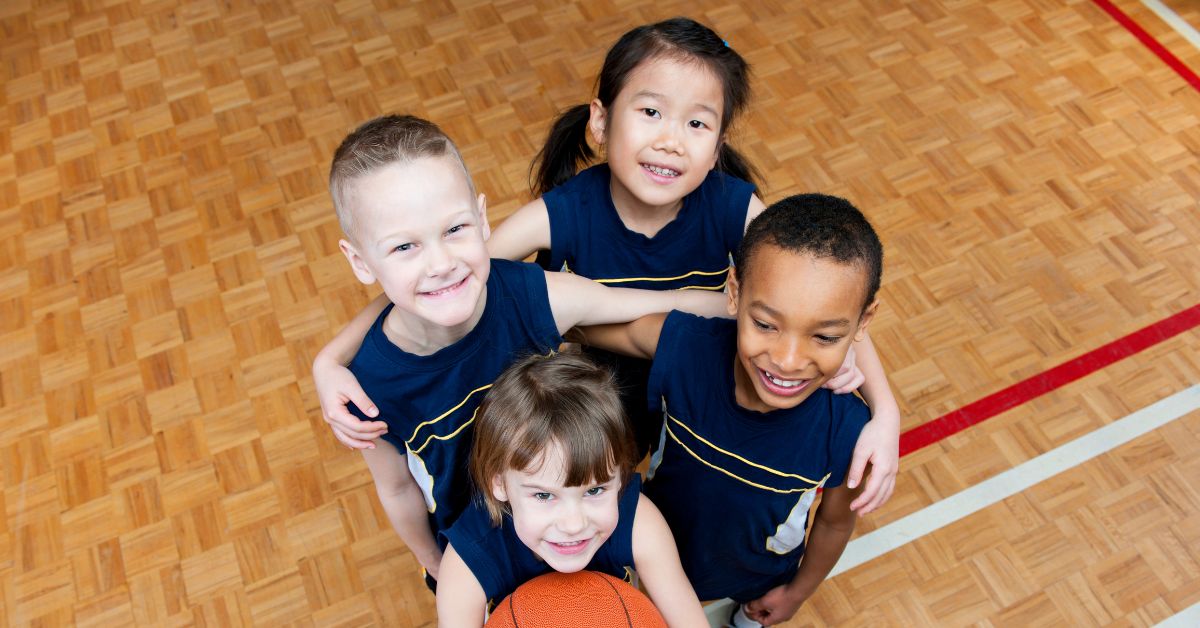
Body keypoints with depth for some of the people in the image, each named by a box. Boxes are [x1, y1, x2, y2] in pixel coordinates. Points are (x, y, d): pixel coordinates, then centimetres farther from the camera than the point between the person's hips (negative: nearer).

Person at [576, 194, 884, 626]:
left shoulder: (846, 433, -37)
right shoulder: (683, 346, -40)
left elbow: (835, 522, -14)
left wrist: (798, 591, 1)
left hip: (760, 575, 1)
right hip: (662, 546, 0)